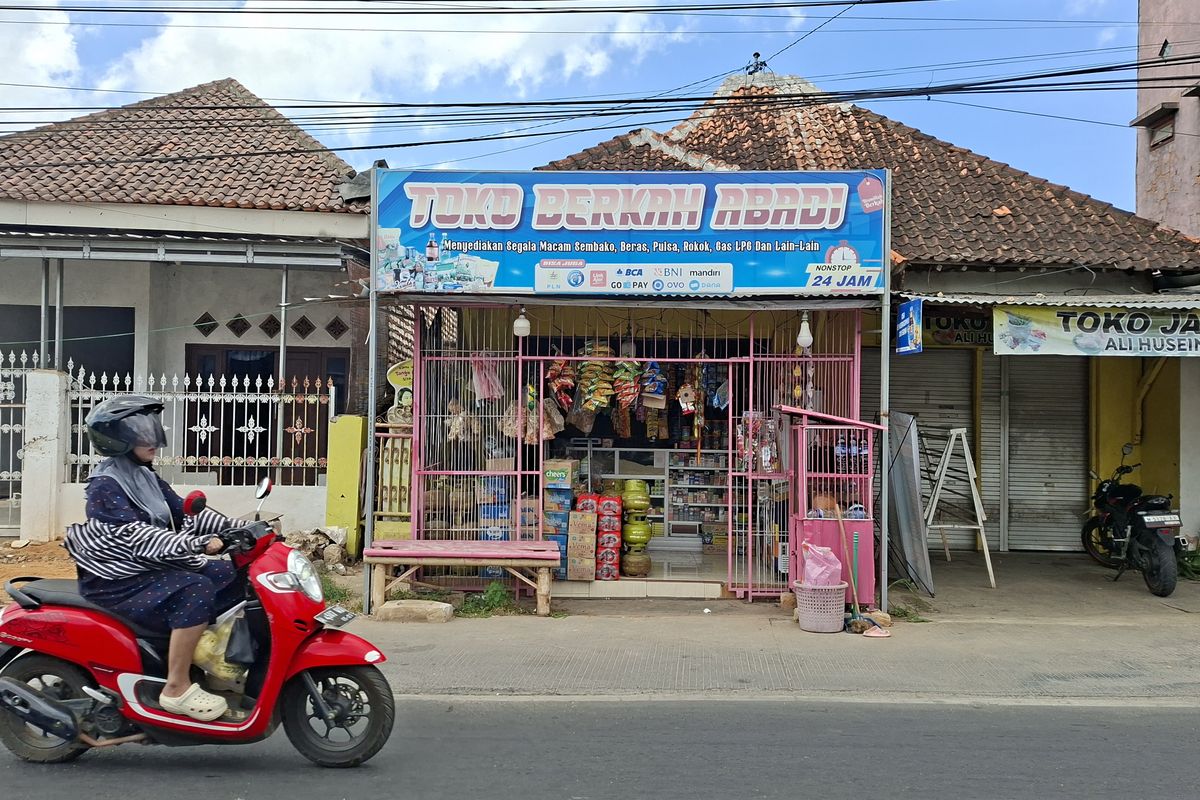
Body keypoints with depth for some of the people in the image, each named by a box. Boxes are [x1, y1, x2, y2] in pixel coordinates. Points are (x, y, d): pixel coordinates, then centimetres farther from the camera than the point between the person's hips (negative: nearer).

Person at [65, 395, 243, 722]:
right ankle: (177, 688, -22)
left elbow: (184, 514, 6)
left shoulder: (145, 477, 11)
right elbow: (138, 538, -28)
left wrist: (235, 529, -8)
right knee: (195, 590, -30)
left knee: (230, 576, -1)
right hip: (117, 581, -9)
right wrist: (200, 545, -38)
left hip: (149, 568, 9)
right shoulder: (106, 486, -16)